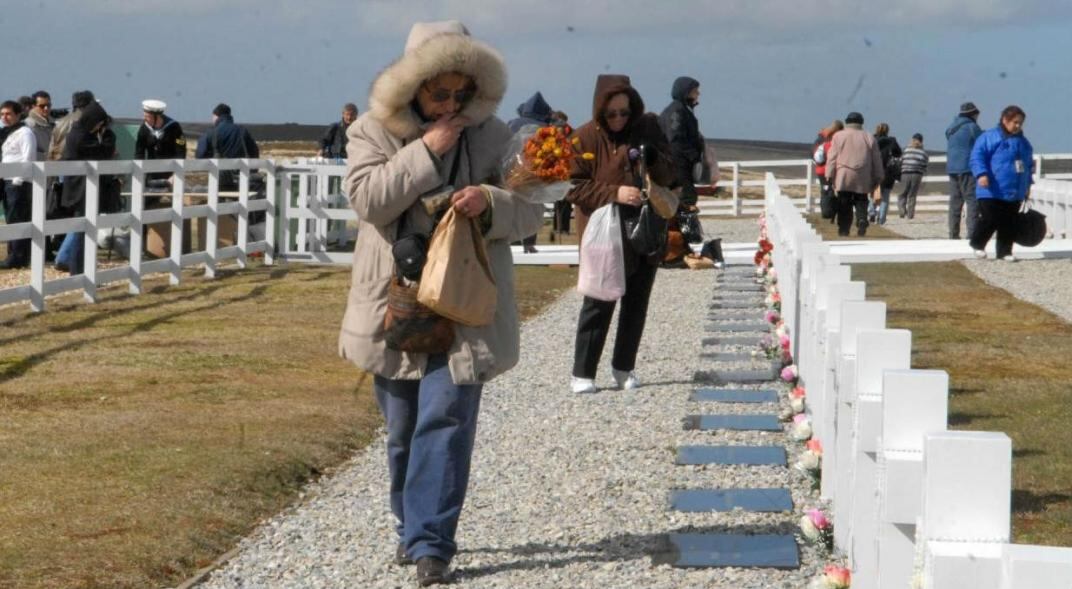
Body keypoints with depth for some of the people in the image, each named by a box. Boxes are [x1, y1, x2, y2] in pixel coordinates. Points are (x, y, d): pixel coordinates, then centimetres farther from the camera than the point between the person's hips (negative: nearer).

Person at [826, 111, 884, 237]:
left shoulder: (839, 136, 6)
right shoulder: (869, 138, 10)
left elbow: (832, 158, 2)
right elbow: (876, 160, 11)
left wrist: (830, 176, 4)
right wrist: (877, 179, 16)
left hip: (843, 179, -1)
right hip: (863, 179, 1)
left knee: (844, 207, 2)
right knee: (861, 203, 7)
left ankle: (843, 231, -1)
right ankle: (862, 225, -15)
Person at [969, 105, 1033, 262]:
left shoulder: (1023, 142, 16)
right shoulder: (989, 138, -4)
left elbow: (1029, 165, 26)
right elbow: (977, 157, -11)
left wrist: (1028, 185, 22)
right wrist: (981, 174, -26)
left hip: (1015, 193, 6)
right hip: (992, 192, -6)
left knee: (1009, 224, 5)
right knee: (990, 220, -10)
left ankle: (1004, 251, 14)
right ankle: (977, 244, 14)